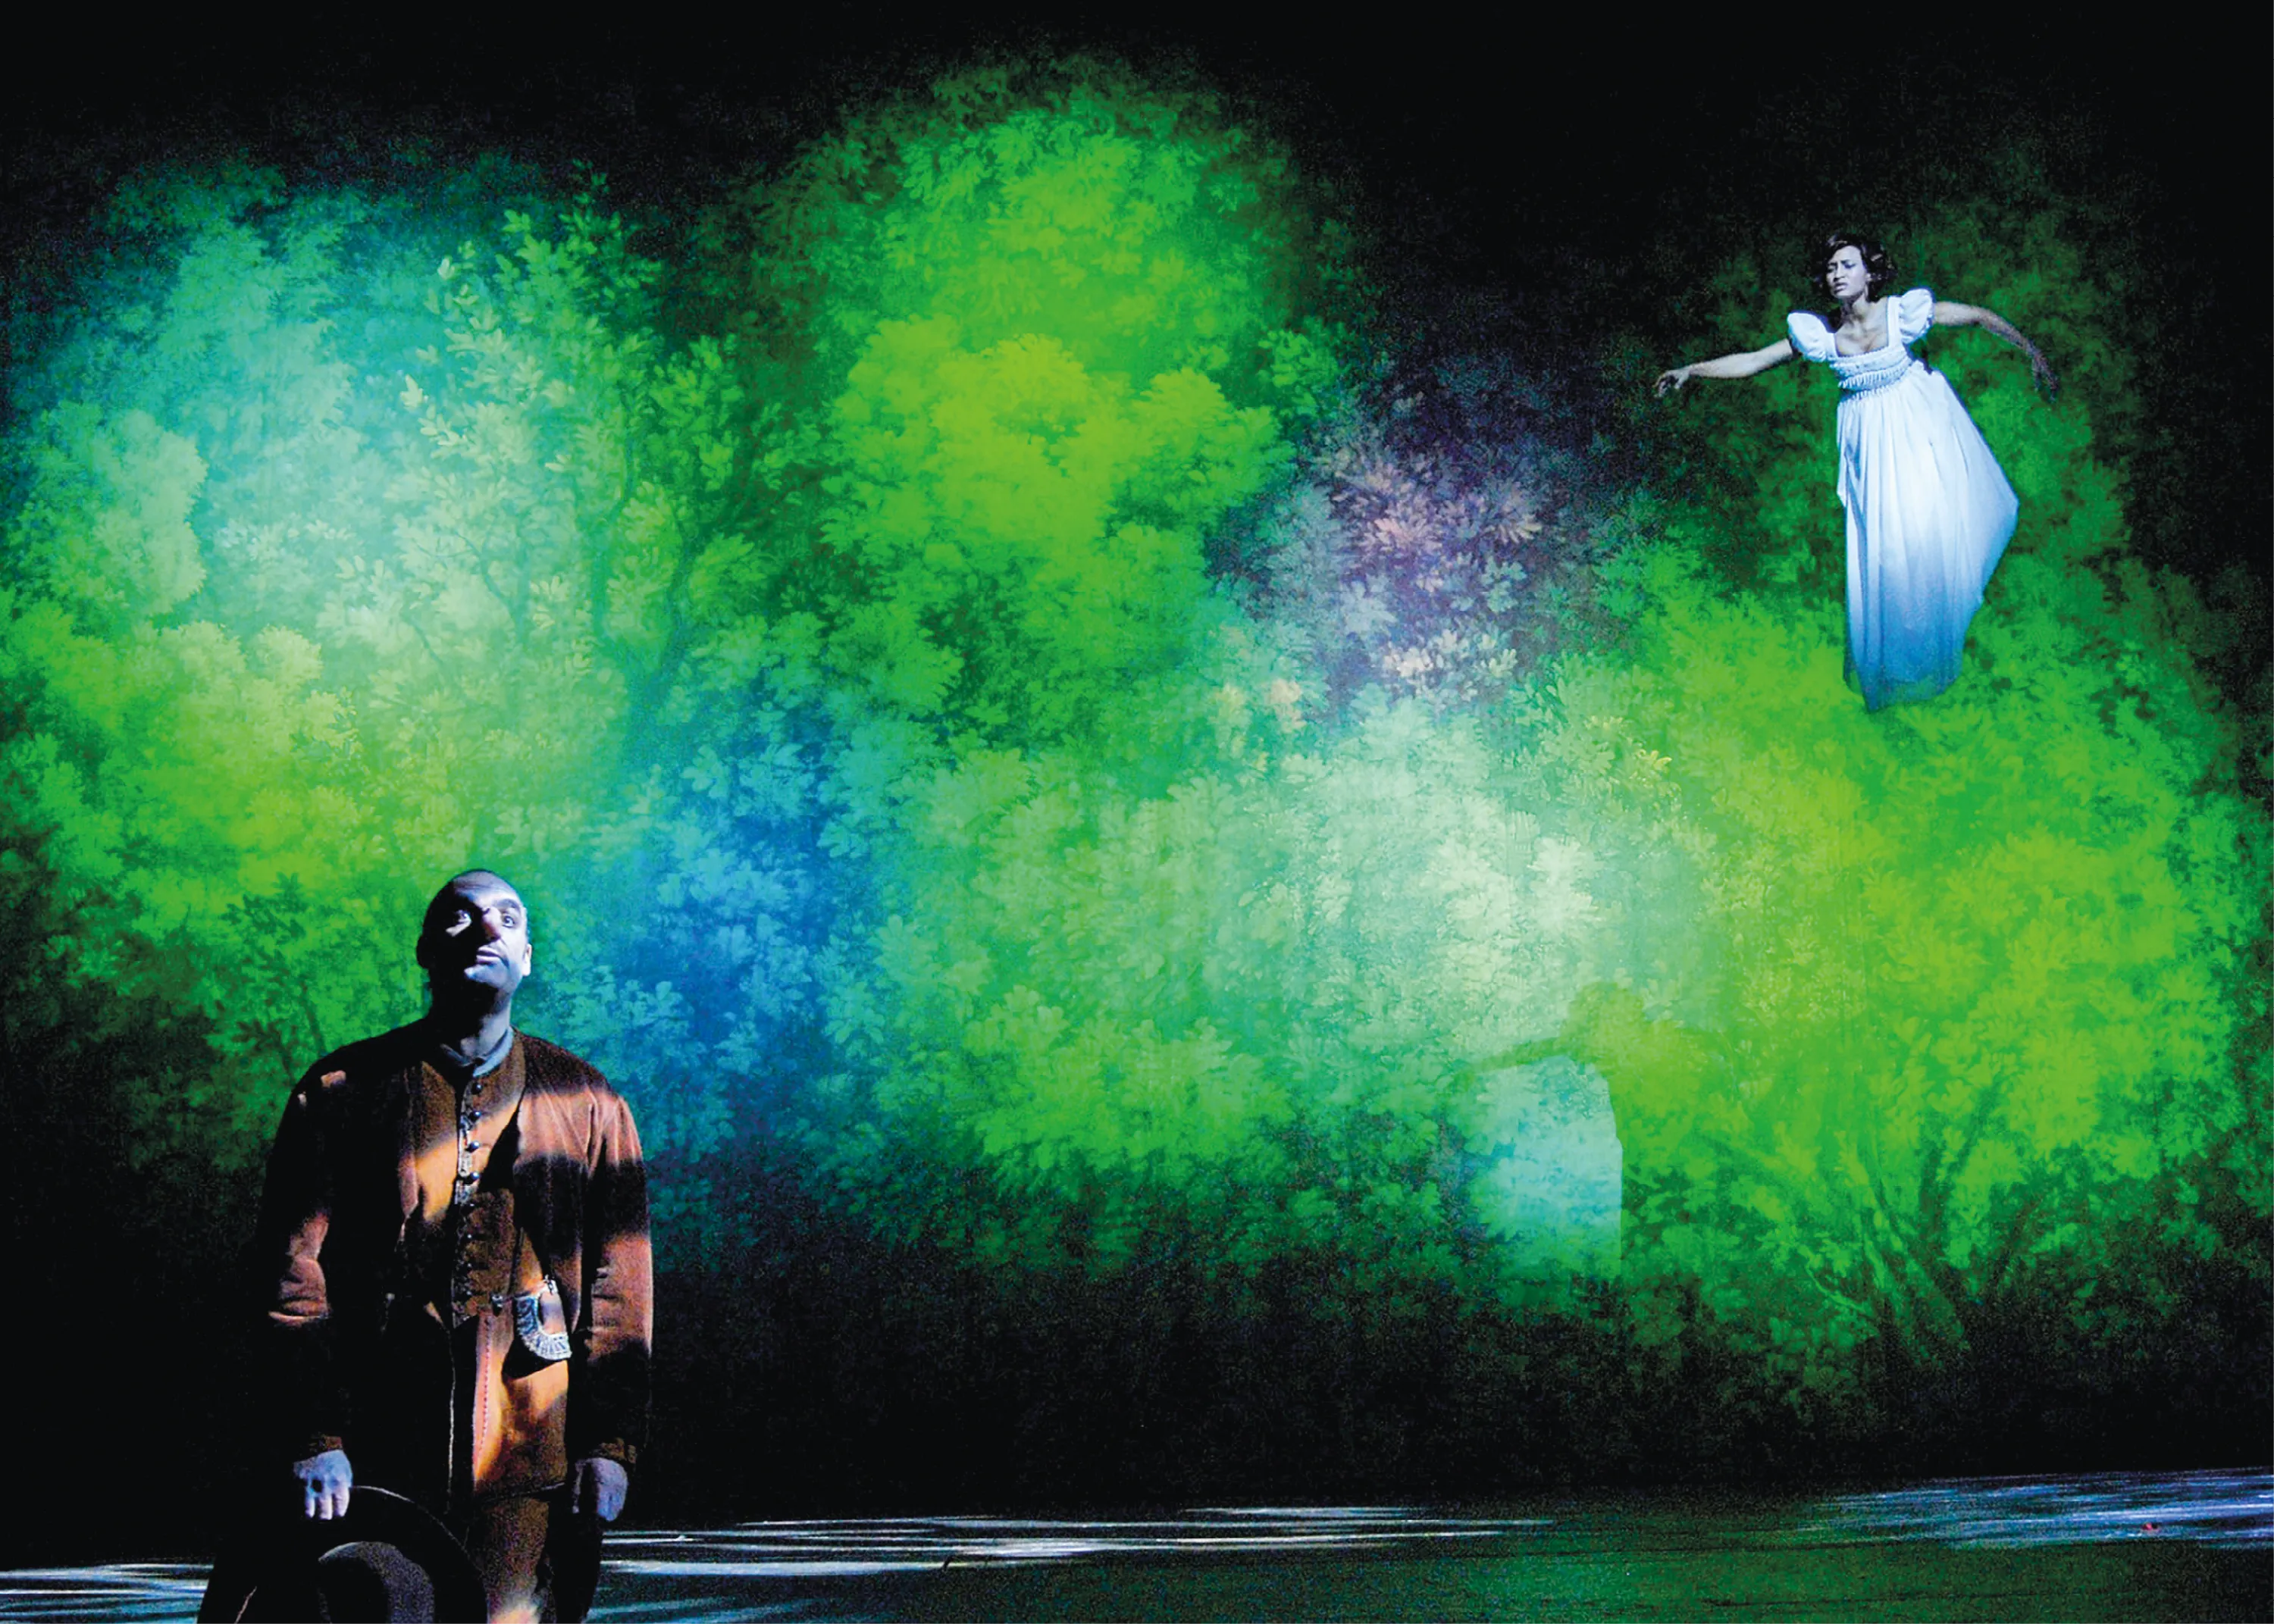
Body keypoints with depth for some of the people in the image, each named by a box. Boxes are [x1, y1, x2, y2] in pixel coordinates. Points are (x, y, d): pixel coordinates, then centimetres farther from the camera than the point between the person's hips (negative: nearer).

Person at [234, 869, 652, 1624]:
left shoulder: (588, 1106, 10)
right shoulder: (342, 1092, 7)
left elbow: (620, 1285, 8)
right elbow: (294, 1269, 2)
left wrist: (609, 1442, 0)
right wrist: (315, 1438, -7)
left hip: (532, 1466, 0)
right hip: (377, 1462, 0)